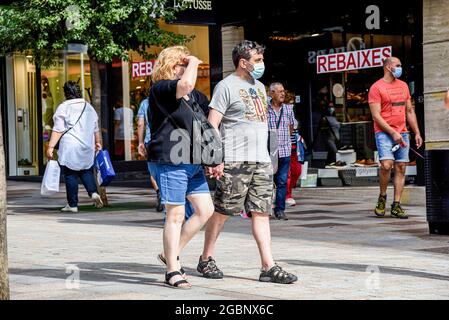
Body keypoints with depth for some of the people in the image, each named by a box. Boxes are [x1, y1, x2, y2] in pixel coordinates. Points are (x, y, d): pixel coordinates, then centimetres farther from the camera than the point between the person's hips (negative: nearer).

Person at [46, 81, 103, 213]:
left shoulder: (63, 107, -7)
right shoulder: (89, 107, 12)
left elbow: (58, 130, -12)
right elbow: (96, 128, 21)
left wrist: (51, 146, -11)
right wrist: (97, 142, 34)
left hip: (70, 148, -5)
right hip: (87, 147, 5)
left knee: (70, 175, 1)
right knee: (86, 172, 15)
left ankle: (72, 205, 3)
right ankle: (93, 192, -8)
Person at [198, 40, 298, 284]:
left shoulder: (259, 87, 20)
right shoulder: (227, 86, -5)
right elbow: (212, 125, -10)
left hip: (261, 161, 7)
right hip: (234, 162, -7)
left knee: (261, 212, 1)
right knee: (222, 212, -1)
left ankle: (268, 267, -2)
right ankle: (206, 259, 14)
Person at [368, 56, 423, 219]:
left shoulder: (403, 86, 16)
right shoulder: (376, 88, -5)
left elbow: (410, 111, 20)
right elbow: (376, 115, -11)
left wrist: (417, 133, 13)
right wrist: (393, 133, -17)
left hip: (402, 133, 6)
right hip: (384, 132, -6)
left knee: (401, 168, 0)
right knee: (386, 165, -21)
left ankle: (396, 205, 3)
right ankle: (382, 198, 0)